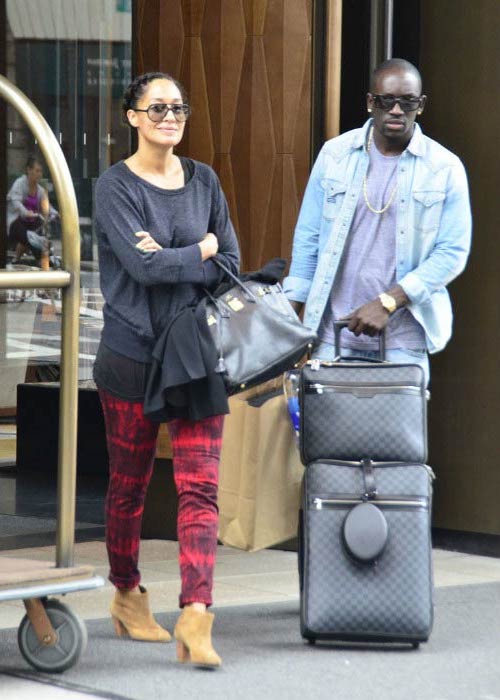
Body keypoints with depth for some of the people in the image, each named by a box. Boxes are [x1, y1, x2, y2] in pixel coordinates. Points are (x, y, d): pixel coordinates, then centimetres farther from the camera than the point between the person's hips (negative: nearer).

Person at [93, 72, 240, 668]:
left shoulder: (204, 181, 9)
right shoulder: (115, 187, -5)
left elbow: (230, 265, 3)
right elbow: (143, 266, -17)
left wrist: (169, 260, -10)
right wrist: (201, 250, -5)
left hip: (197, 351, 3)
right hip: (133, 352, -3)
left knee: (200, 486, -9)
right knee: (129, 485, 10)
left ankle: (195, 616, -16)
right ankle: (128, 596, 29)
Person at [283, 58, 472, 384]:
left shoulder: (445, 168, 0)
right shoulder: (335, 154, 6)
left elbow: (452, 252, -4)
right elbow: (308, 240, 10)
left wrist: (388, 302, -13)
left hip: (403, 338, -1)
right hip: (334, 332, 1)